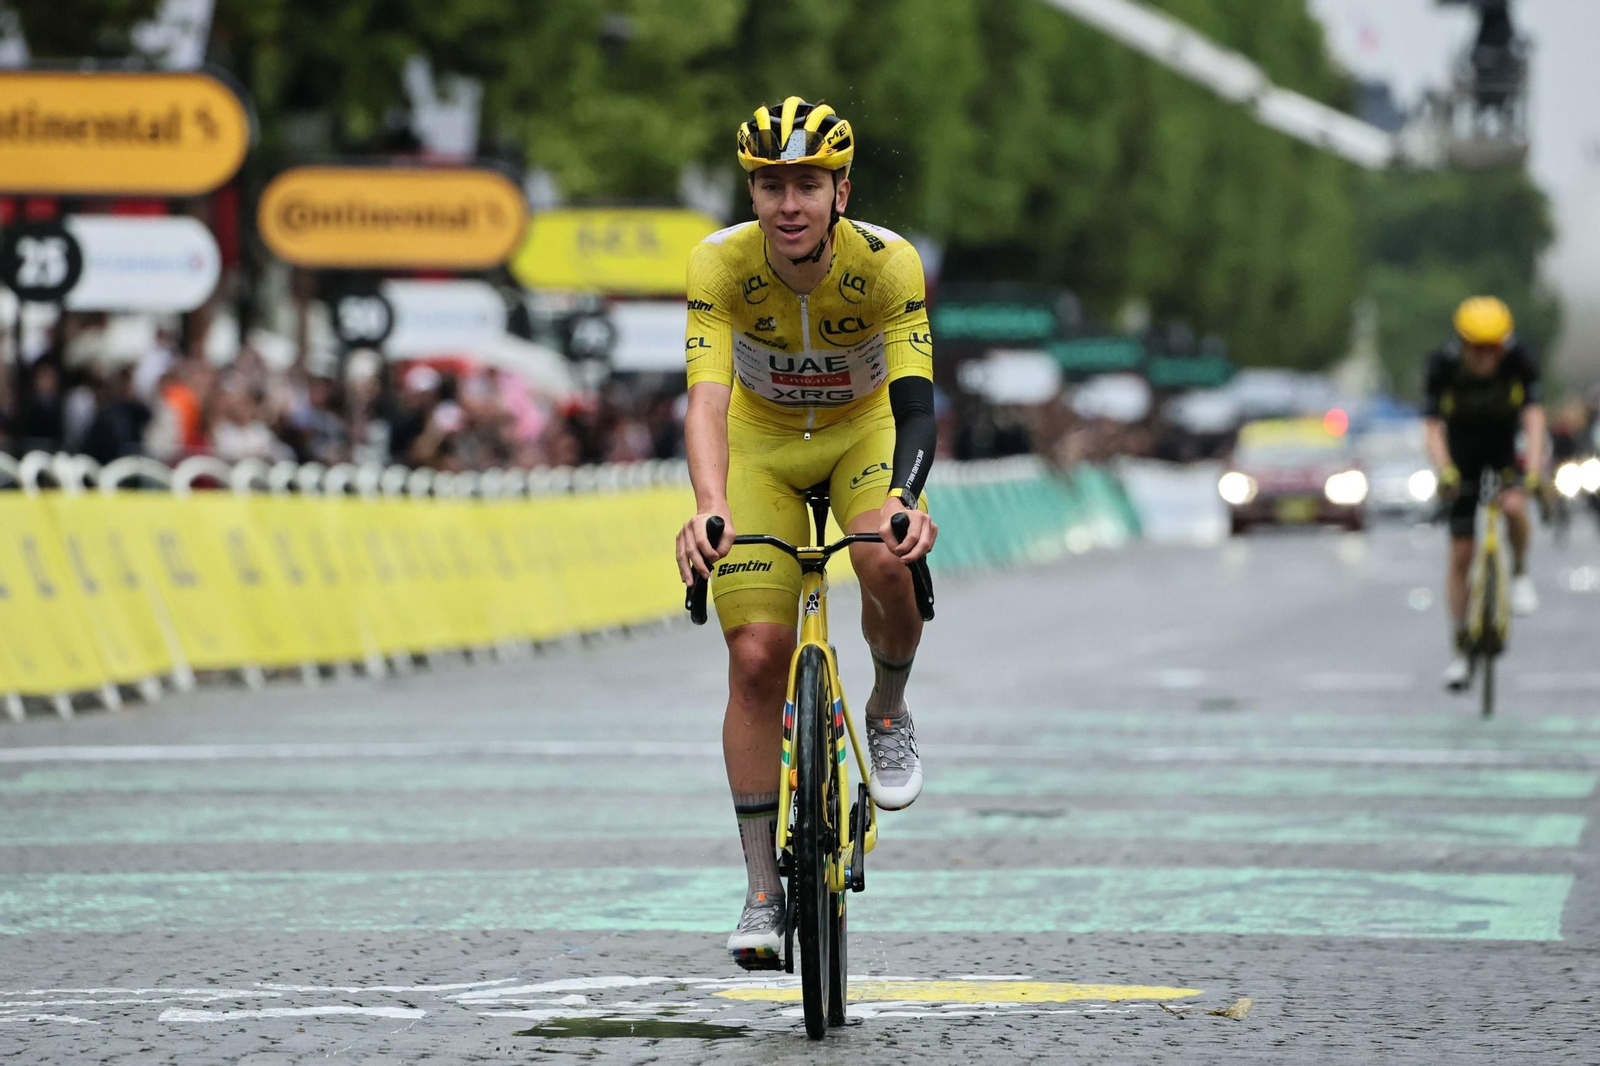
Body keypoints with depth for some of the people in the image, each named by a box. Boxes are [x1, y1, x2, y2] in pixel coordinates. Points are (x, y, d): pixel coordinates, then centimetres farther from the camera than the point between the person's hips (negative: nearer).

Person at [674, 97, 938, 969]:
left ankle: (889, 712, 0)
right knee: (757, 658, -10)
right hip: (762, 444, 1)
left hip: (864, 429, 0)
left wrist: (906, 500, -57)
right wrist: (709, 507, -57)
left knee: (887, 563, -33)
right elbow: (706, 398, -38)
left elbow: (914, 403, -37)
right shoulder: (720, 264, -28)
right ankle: (762, 891, -2)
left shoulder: (888, 264, -29)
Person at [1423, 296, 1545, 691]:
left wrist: (1533, 473, -44)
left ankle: (1520, 573, -2)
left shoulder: (1519, 359, -26)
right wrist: (1445, 472, -44)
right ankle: (1461, 650, 9)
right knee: (1460, 556, -3)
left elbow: (1534, 418, -30)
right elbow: (1433, 428, -27)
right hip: (1462, 455, 0)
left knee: (1514, 506, -33)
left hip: (1504, 449, 0)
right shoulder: (1443, 363, -26)